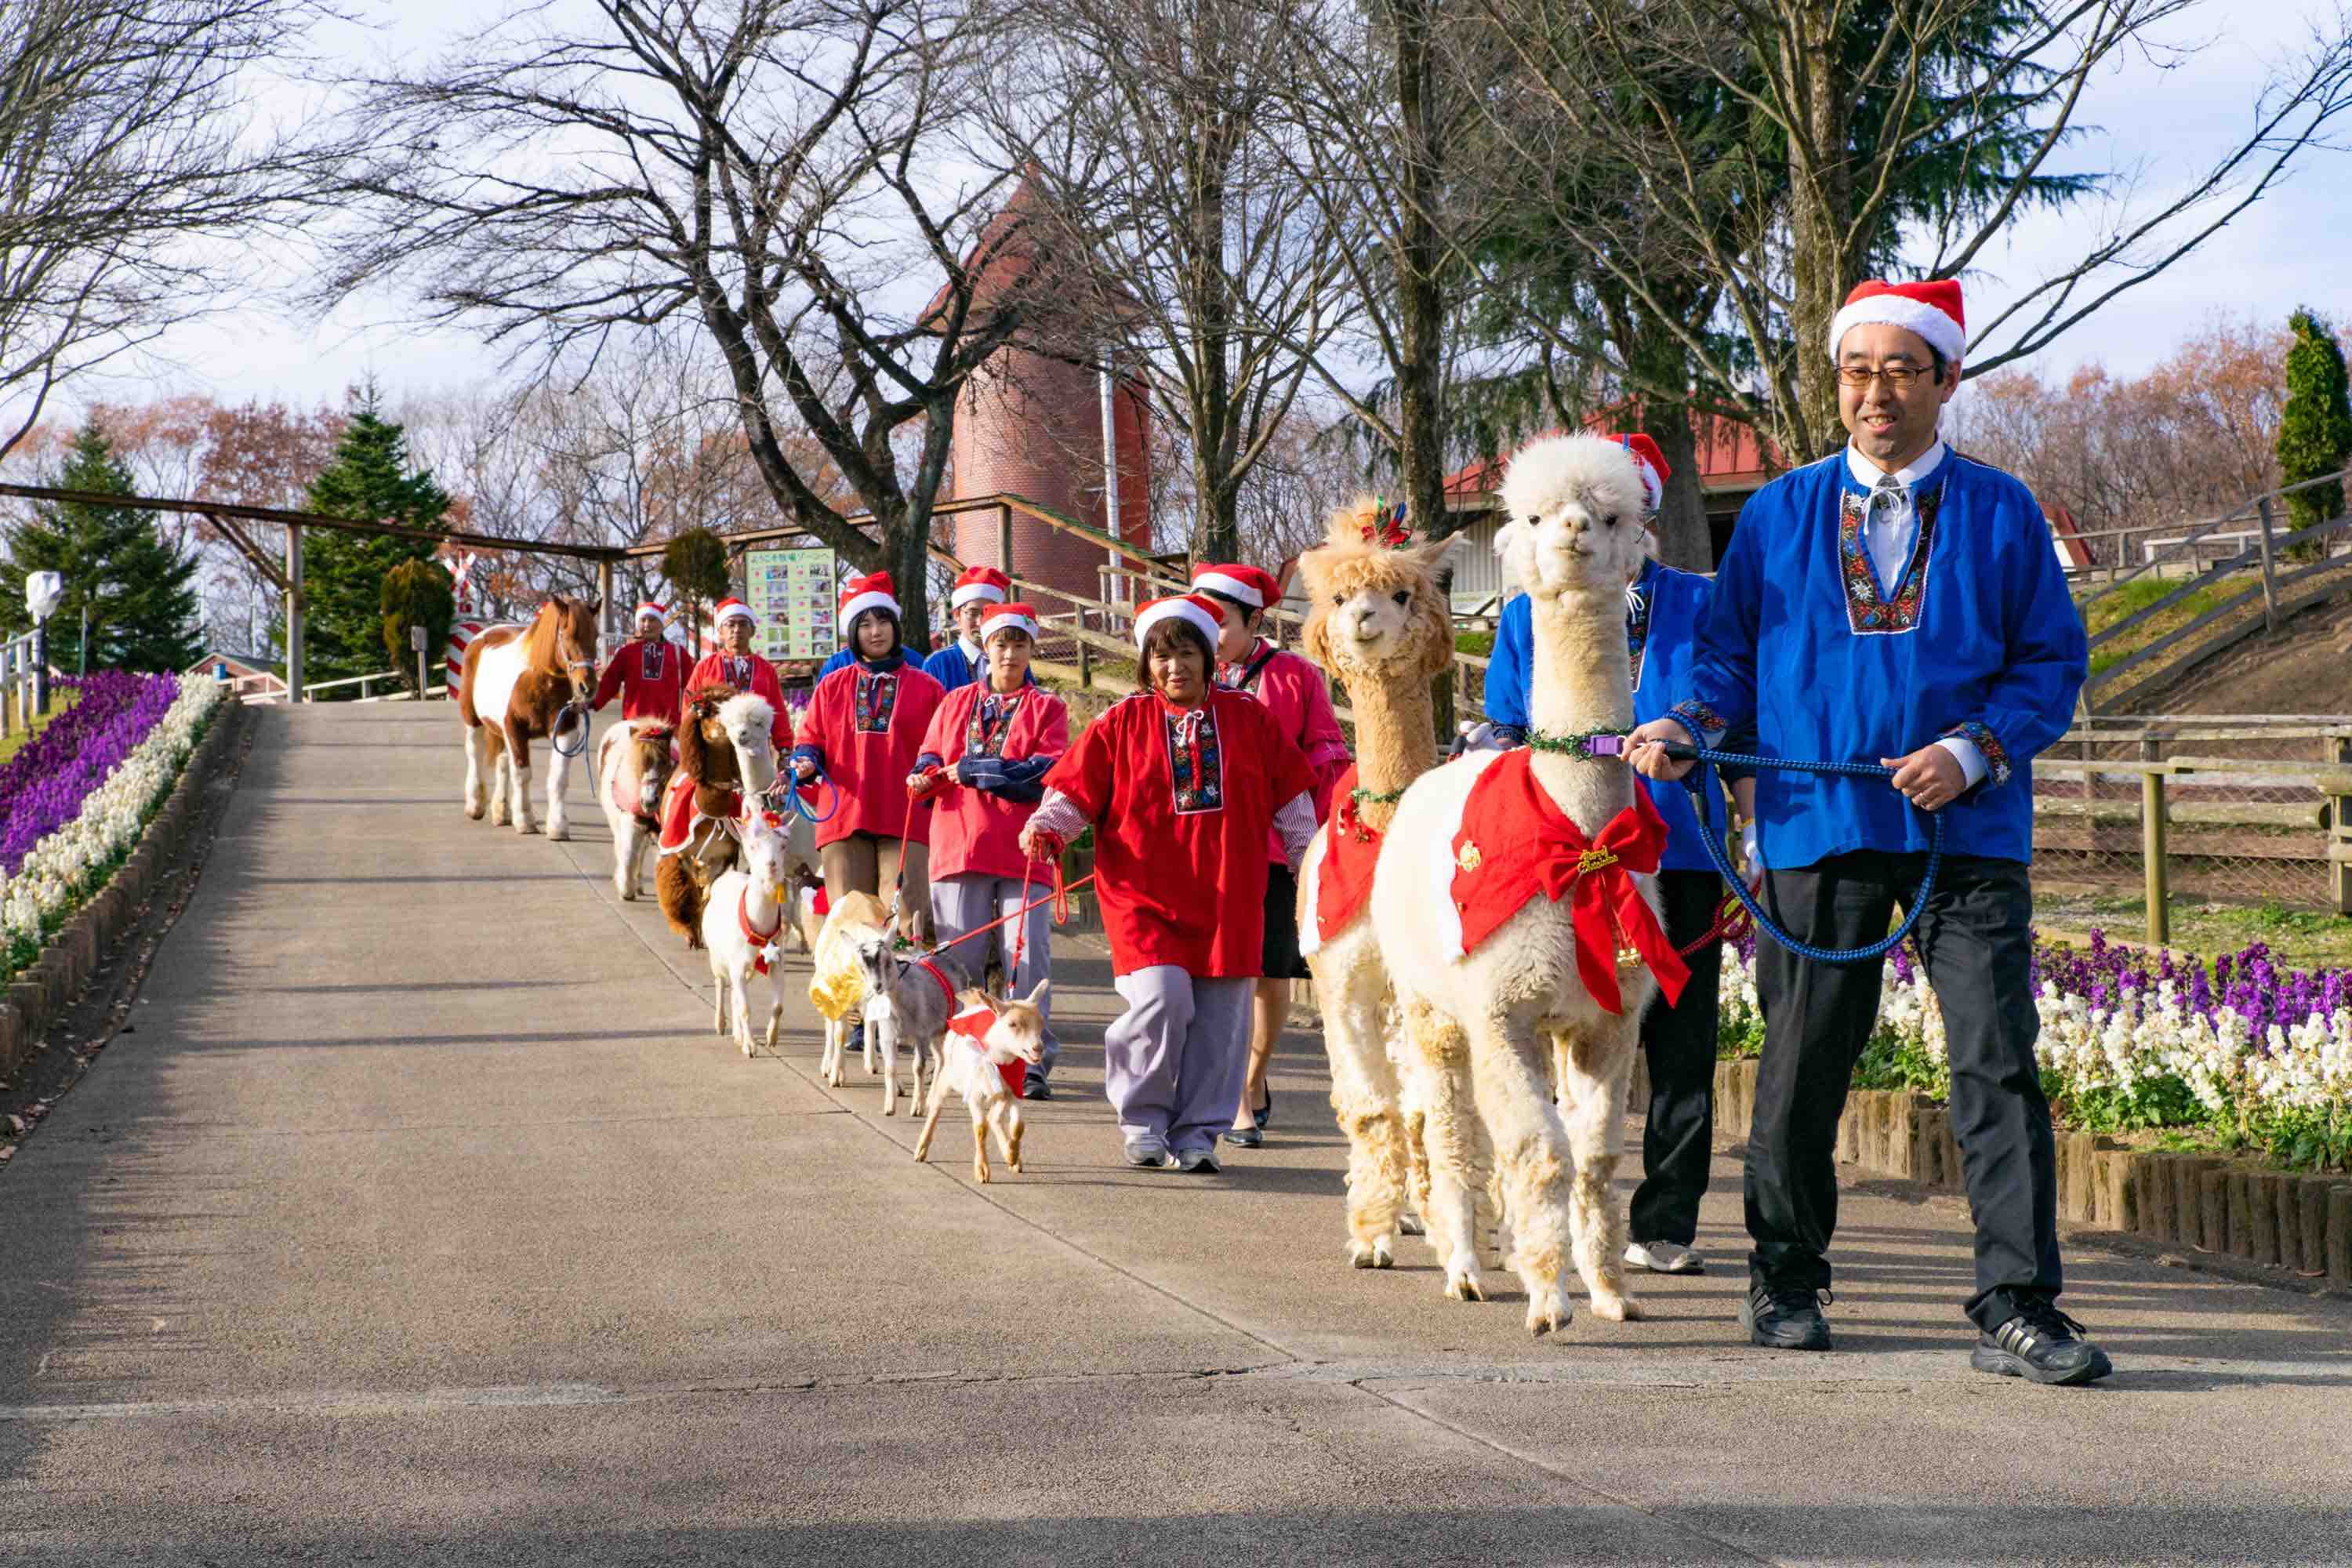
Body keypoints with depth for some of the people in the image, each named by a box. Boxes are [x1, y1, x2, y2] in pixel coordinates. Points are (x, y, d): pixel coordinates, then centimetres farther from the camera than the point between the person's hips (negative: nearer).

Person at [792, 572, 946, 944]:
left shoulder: (926, 688, 11)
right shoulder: (832, 687, 16)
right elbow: (809, 740, 16)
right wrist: (805, 763, -5)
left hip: (906, 821, -2)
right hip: (845, 817, 2)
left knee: (906, 924, -14)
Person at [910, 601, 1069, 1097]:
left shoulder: (1047, 708, 8)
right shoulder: (956, 703, 17)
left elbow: (1048, 773, -5)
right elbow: (930, 757, 15)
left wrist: (970, 769, -9)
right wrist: (926, 775, -10)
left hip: (1022, 851, -2)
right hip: (960, 846, 2)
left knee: (1026, 958, -6)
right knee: (958, 958, 2)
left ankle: (1031, 1064, -3)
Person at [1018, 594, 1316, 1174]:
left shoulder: (1248, 719, 8)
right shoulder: (1122, 724, 4)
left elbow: (1292, 798, 14)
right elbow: (1075, 789, 3)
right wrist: (1045, 827, -16)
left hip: (1227, 899, 2)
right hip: (1143, 894, -2)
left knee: (1220, 1018, 0)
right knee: (1161, 999, -19)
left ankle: (1196, 1134, 13)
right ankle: (1142, 1121, 2)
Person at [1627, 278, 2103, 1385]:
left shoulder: (2002, 514, 7)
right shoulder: (1778, 515, 11)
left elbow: (2052, 661, 5)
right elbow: (1730, 651, 13)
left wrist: (1972, 752, -10)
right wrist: (1680, 725, -7)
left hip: (1967, 834, -1)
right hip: (1816, 827, 1)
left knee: (1997, 1064, -9)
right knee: (1802, 1069, 8)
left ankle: (2018, 1311, -8)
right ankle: (1785, 1281, 26)